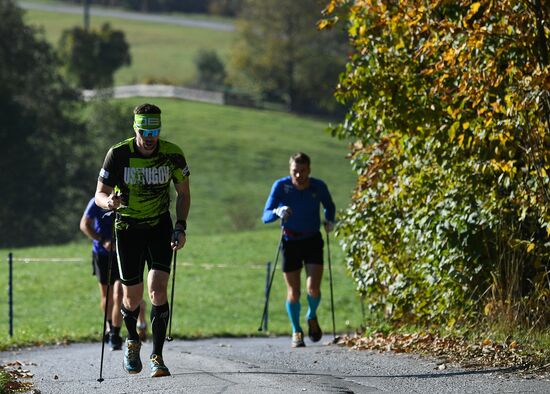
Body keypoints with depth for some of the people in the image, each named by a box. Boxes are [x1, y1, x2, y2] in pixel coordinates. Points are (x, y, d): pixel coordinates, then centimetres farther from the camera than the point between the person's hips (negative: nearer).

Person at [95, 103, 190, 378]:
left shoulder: (172, 154, -11)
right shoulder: (118, 154, -15)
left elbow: (183, 193, 4)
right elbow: (99, 194, -8)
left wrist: (180, 227, -7)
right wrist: (109, 202, -32)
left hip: (160, 226, 0)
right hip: (128, 228, 0)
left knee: (158, 291, -16)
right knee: (132, 298, 5)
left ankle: (157, 357, -9)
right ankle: (132, 341, 36)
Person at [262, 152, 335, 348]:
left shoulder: (319, 187, -12)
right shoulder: (281, 186, -17)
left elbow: (329, 206, 10)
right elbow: (265, 216, -20)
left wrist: (330, 220, -8)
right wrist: (277, 212, -40)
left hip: (313, 241, 0)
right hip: (290, 242, 0)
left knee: (313, 289, -13)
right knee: (293, 293, 0)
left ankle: (312, 317, 19)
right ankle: (296, 331, 21)